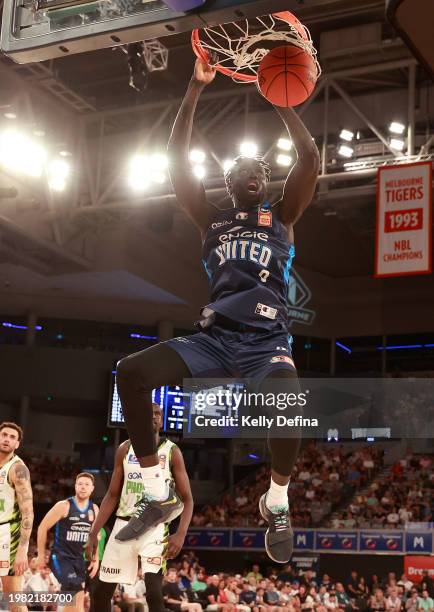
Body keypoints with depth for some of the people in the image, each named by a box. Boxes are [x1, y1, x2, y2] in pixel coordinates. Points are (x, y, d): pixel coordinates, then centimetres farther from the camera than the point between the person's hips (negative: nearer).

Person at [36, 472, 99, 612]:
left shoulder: (94, 509, 5)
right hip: (61, 557, -6)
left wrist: (95, 559, 11)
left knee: (72, 598, 6)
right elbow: (42, 528, -6)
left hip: (80, 559, 6)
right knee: (77, 594, -23)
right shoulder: (64, 506, -11)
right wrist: (41, 555, -6)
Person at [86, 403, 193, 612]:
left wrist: (181, 534, -18)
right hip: (123, 525, 4)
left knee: (153, 592, -19)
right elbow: (112, 496, 11)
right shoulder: (125, 449, 6)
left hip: (154, 528, -4)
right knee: (101, 592, 7)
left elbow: (187, 498, -3)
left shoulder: (172, 452, -3)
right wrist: (93, 533, 4)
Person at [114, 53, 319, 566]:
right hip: (213, 338, 3)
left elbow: (310, 157, 3)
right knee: (130, 373, -19)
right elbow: (176, 161, 12)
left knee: (286, 397, -37)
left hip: (266, 341, -3)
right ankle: (158, 496, -6)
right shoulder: (213, 221, 20)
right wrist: (196, 88, 8)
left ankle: (276, 503, -8)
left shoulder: (281, 216, 17)